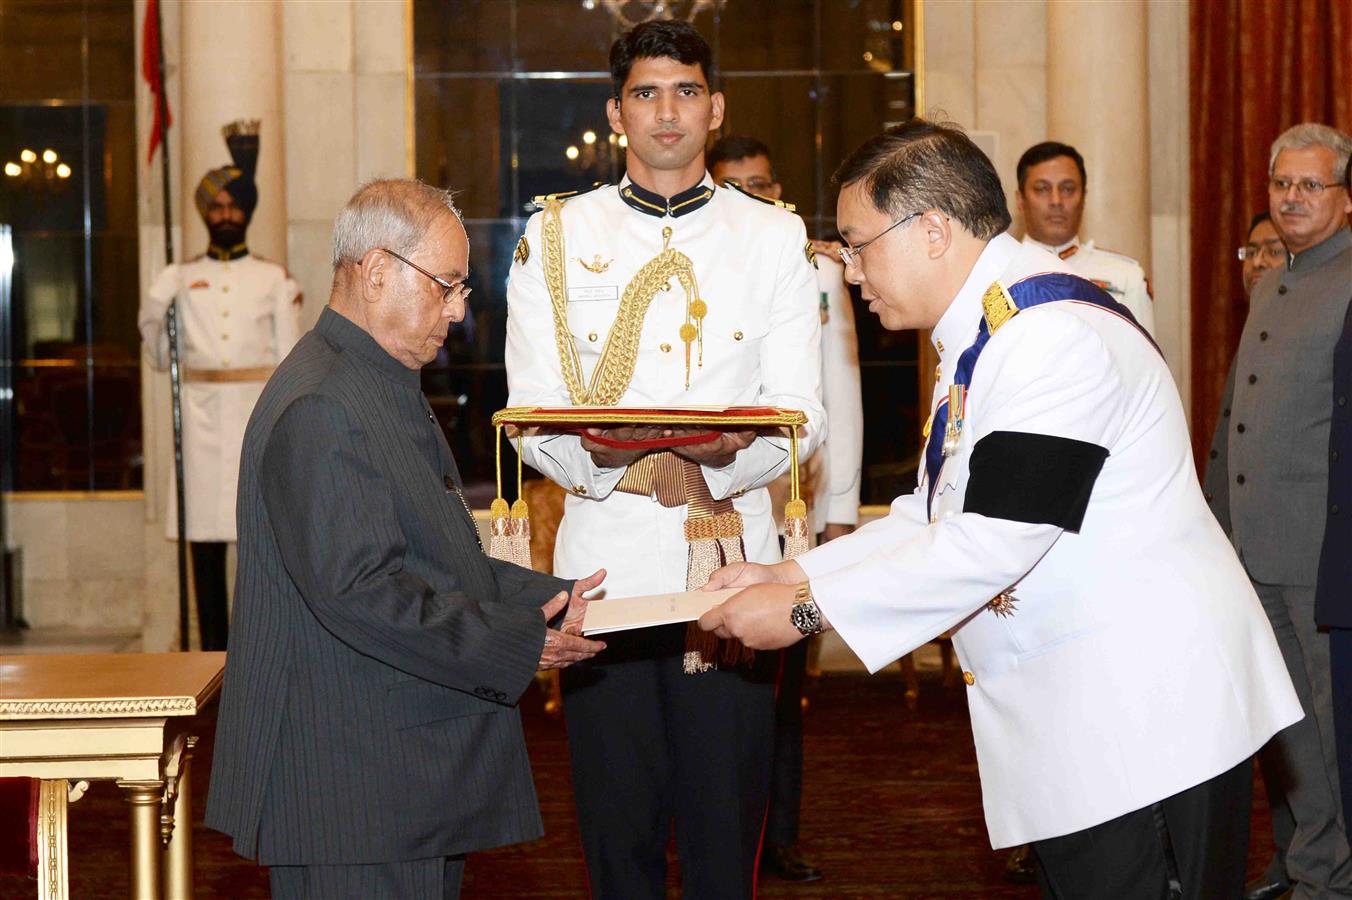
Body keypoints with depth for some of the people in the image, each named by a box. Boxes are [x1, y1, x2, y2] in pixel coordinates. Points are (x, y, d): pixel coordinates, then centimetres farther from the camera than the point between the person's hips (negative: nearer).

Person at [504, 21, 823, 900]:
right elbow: (534, 412, 0)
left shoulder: (775, 237, 9)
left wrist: (725, 459, -21)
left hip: (733, 557, 0)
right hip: (604, 561, 0)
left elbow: (799, 415, 1)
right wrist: (637, 467, -19)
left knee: (726, 827, 2)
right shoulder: (557, 237, 8)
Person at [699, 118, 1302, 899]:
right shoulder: (981, 340, 16)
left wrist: (806, 610, -17)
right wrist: (794, 574, 7)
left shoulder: (1056, 337, -19)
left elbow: (995, 542, -24)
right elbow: (938, 513, 19)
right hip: (1073, 717, 10)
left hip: (1150, 713, -10)